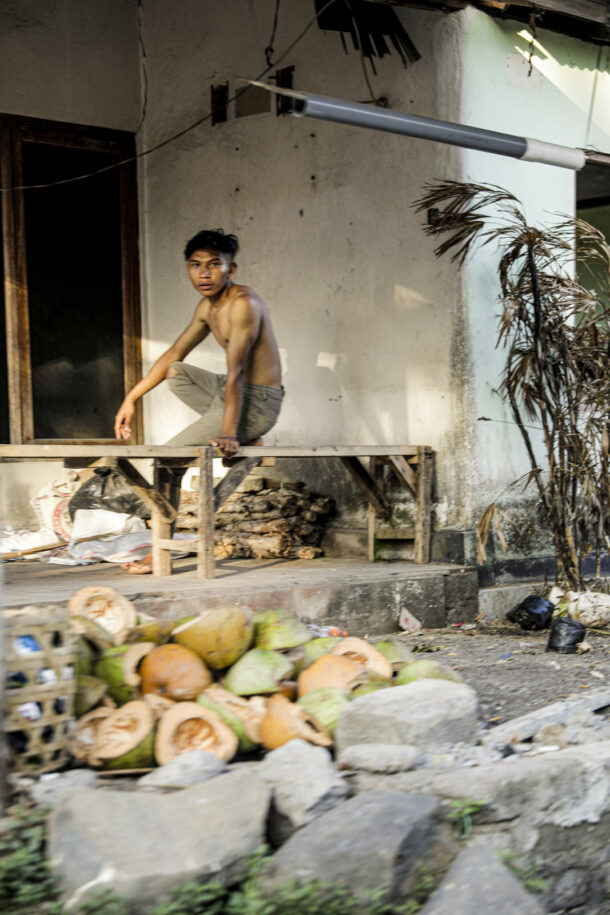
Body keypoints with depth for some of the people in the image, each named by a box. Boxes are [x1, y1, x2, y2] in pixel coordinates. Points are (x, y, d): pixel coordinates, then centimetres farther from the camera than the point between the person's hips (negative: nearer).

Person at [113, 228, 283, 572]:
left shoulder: (243, 305, -19)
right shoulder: (207, 306, 9)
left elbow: (235, 374, -26)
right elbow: (174, 354, 17)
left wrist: (228, 434, -31)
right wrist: (132, 398, 14)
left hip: (257, 402, -9)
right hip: (231, 393, 9)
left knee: (167, 455, -11)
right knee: (174, 372, 26)